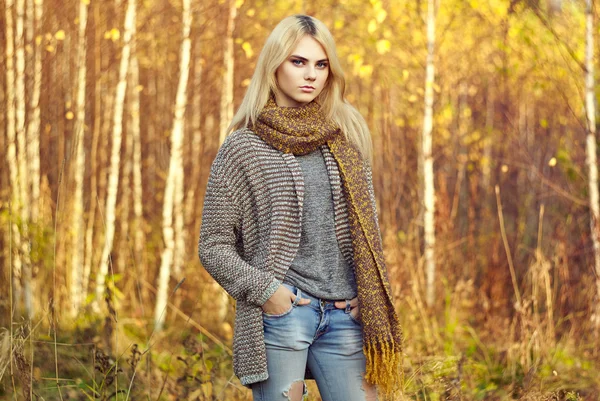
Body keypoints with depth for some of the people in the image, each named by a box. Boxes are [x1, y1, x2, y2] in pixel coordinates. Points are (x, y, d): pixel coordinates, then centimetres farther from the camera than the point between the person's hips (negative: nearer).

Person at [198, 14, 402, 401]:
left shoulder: (347, 136, 12)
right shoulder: (244, 147, 2)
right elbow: (214, 245, 3)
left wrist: (368, 299, 6)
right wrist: (262, 290, -11)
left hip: (344, 315, 3)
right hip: (281, 313, -3)